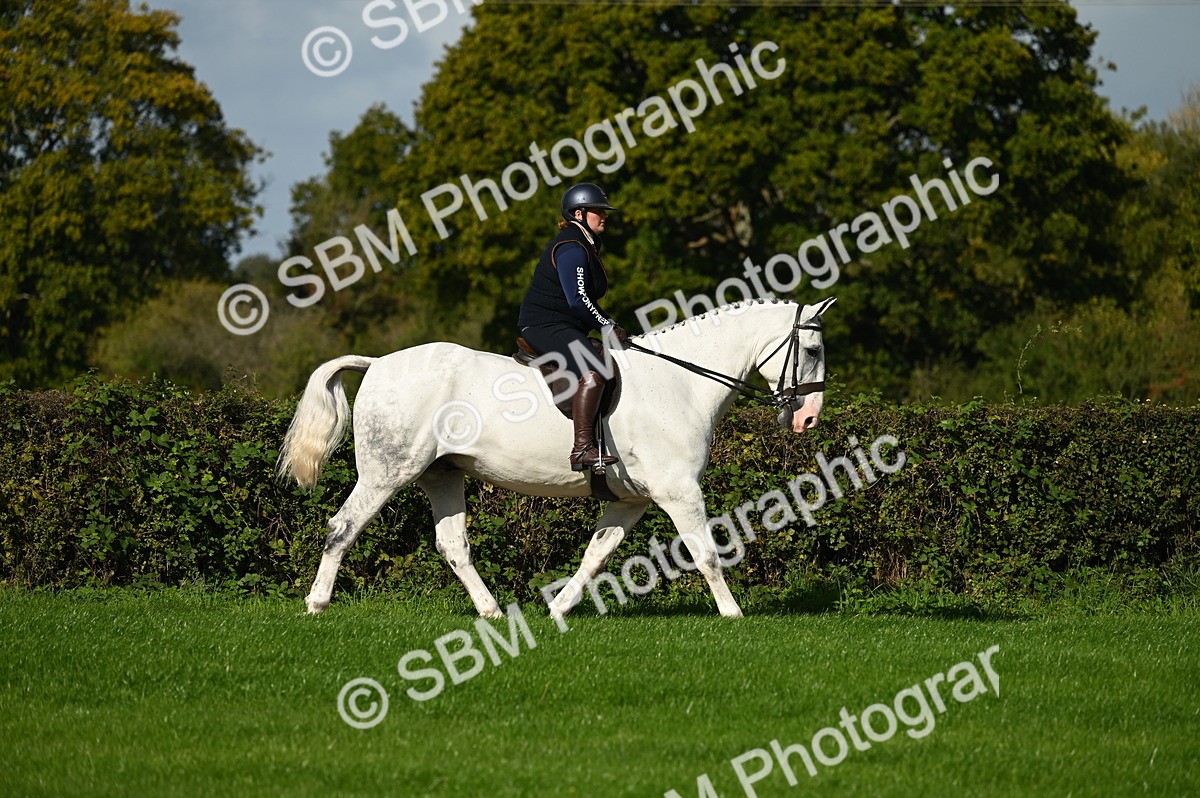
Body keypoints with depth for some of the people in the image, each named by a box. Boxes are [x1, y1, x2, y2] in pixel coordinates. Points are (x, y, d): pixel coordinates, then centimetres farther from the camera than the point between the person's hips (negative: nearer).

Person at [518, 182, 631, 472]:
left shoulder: (586, 246, 20)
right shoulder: (571, 248, -15)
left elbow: (586, 300, 26)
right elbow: (577, 301, -22)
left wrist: (609, 323, 12)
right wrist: (607, 327, -12)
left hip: (565, 327, 12)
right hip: (545, 325, -12)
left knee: (615, 365, 14)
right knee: (592, 374, -31)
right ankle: (582, 448, -40)